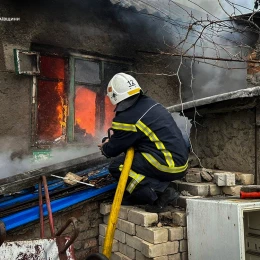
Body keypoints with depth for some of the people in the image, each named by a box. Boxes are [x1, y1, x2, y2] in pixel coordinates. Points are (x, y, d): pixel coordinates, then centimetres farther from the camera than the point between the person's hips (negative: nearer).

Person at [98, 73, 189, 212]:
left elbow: (113, 149, -2)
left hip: (168, 166, -9)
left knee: (117, 166, -5)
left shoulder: (127, 118, -16)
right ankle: (164, 186, 9)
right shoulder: (149, 103, 9)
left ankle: (159, 192, -9)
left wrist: (104, 147, 21)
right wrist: (112, 142, 31)